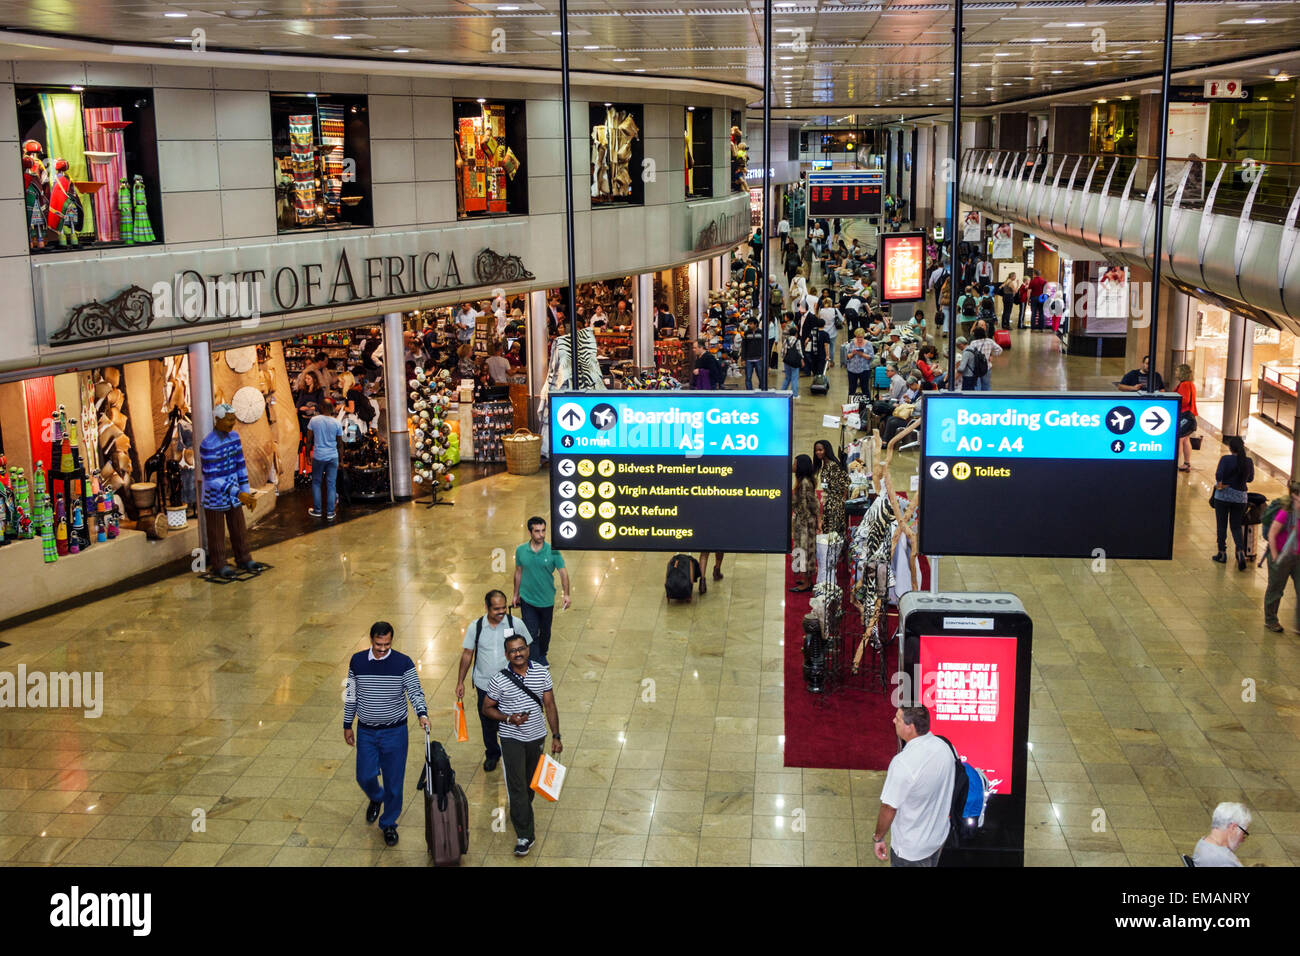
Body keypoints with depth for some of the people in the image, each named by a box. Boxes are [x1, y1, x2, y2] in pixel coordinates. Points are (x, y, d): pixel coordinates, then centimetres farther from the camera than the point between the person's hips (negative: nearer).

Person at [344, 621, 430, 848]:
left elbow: (415, 691, -13)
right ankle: (376, 798, 41)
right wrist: (347, 725, 9)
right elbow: (351, 695, 6)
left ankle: (389, 824, 24)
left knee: (393, 780, 4)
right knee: (365, 776, 5)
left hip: (395, 731, -2)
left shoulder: (403, 663, -11)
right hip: (366, 731, 2)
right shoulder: (357, 661, -4)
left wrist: (422, 713, -32)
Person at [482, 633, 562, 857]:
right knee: (517, 787, -7)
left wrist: (556, 736, -1)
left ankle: (521, 815, 42)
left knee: (531, 783, 19)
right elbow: (487, 708, -3)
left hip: (537, 737, 3)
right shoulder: (499, 679, -13)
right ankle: (525, 835, -2)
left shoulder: (542, 672, -5)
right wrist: (508, 718, -20)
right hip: (512, 739, -3)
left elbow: (550, 705, 0)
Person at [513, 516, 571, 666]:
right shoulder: (520, 551, -6)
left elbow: (563, 572, -7)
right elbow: (518, 573, 6)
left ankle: (542, 656, 42)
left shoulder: (553, 551, -11)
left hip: (547, 600, 1)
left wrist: (566, 594, -17)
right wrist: (516, 595, 12)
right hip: (527, 599, -1)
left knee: (545, 631, 17)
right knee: (531, 633, -6)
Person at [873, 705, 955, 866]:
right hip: (939, 837, 6)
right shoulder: (944, 747, -12)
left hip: (911, 849, -6)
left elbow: (889, 808, -25)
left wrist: (877, 837, -8)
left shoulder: (902, 764, -34)